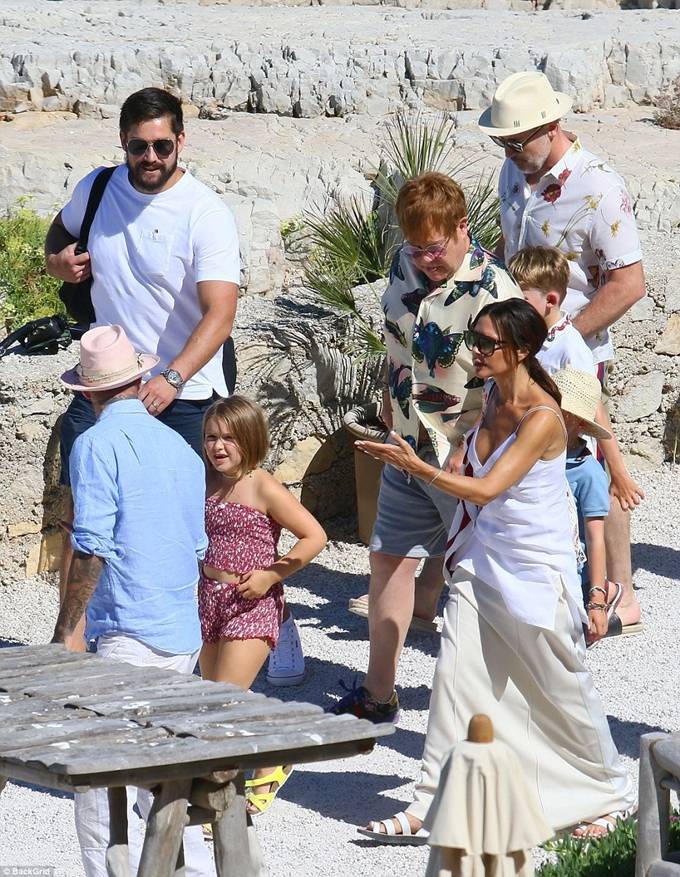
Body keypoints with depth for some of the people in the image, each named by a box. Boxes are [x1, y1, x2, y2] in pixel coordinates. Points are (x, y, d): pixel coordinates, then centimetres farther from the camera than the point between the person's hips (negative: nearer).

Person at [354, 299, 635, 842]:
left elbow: (486, 490, -25)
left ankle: (613, 793, 27)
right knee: (456, 678, -2)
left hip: (537, 572, -7)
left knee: (563, 687, 7)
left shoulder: (542, 418, -21)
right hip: (483, 562, 7)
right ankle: (433, 807, 2)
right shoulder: (491, 399, 2)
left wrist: (418, 467, -30)